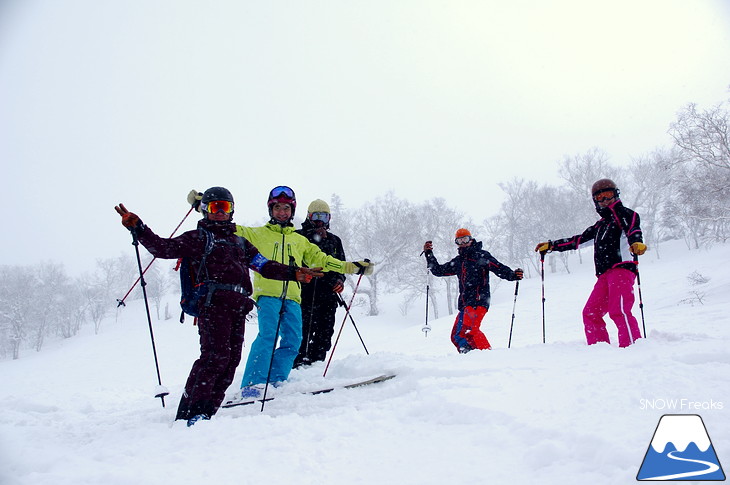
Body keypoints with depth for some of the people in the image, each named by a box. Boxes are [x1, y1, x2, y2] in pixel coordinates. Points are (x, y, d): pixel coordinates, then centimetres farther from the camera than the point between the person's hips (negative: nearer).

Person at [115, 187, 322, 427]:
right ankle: (190, 413, -16)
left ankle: (206, 412, 1)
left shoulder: (239, 241, 29)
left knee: (231, 360, -2)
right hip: (214, 301, -6)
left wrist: (294, 273, 15)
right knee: (215, 355, -19)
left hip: (237, 306, 6)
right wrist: (137, 227, -9)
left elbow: (263, 265, 25)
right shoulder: (197, 238, 13)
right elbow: (163, 248, 3)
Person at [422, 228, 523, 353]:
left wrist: (514, 275, -23)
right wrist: (428, 254, 21)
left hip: (478, 301, -8)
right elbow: (438, 270, 29)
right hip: (465, 304, 8)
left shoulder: (481, 255, 4)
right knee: (456, 336, 4)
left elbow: (500, 269, -4)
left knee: (468, 329, -27)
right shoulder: (457, 261, 22)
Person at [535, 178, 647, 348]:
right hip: (605, 275, 8)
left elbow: (633, 228, -15)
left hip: (622, 268, -8)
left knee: (619, 311, -23)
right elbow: (578, 240, 34)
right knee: (590, 313, 0)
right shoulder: (600, 225, 28)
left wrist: (636, 243, -37)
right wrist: (551, 245, 33)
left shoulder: (623, 213, 7)